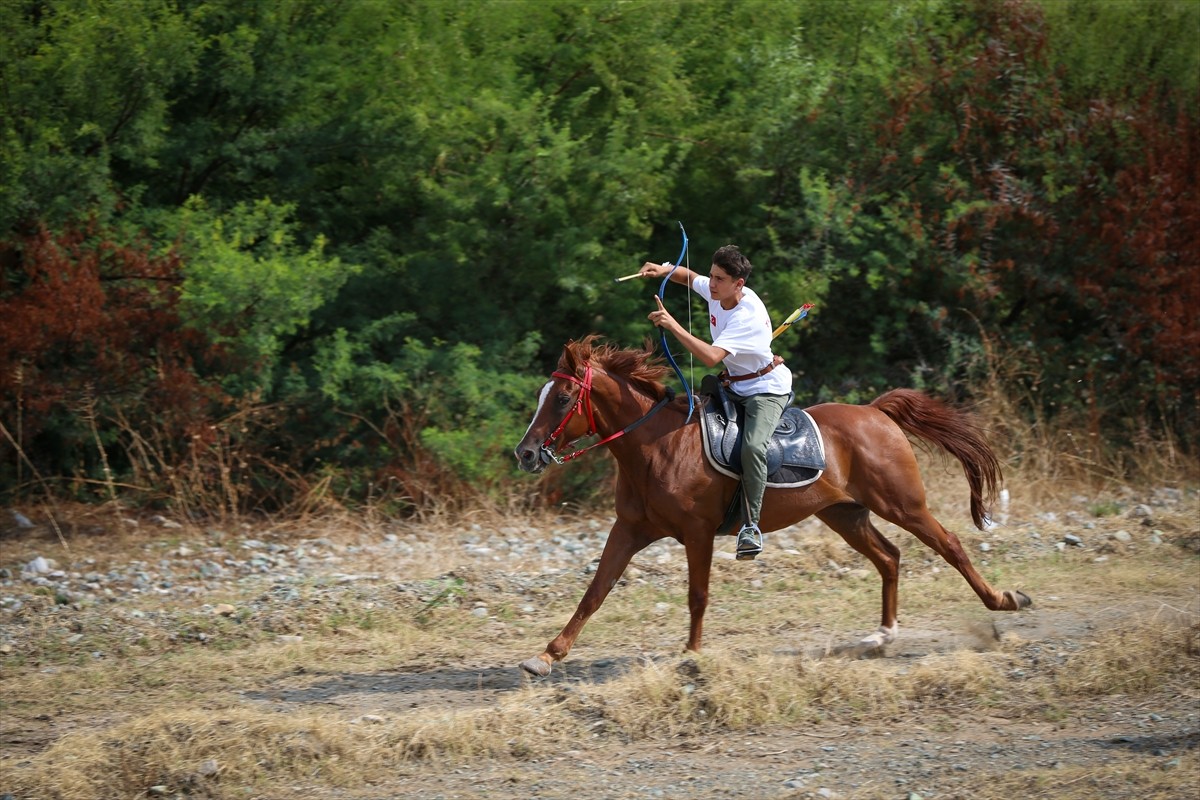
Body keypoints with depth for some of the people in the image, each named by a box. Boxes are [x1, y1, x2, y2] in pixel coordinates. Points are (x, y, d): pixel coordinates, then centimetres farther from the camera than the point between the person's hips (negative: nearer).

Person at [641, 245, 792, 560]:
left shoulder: (748, 316, -30)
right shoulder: (715, 291, -5)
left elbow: (710, 357, -39)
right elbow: (689, 277, 18)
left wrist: (672, 325, -38)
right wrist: (665, 270, -5)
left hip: (767, 388, -10)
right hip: (734, 386, 10)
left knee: (752, 446, -31)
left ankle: (751, 525, -24)